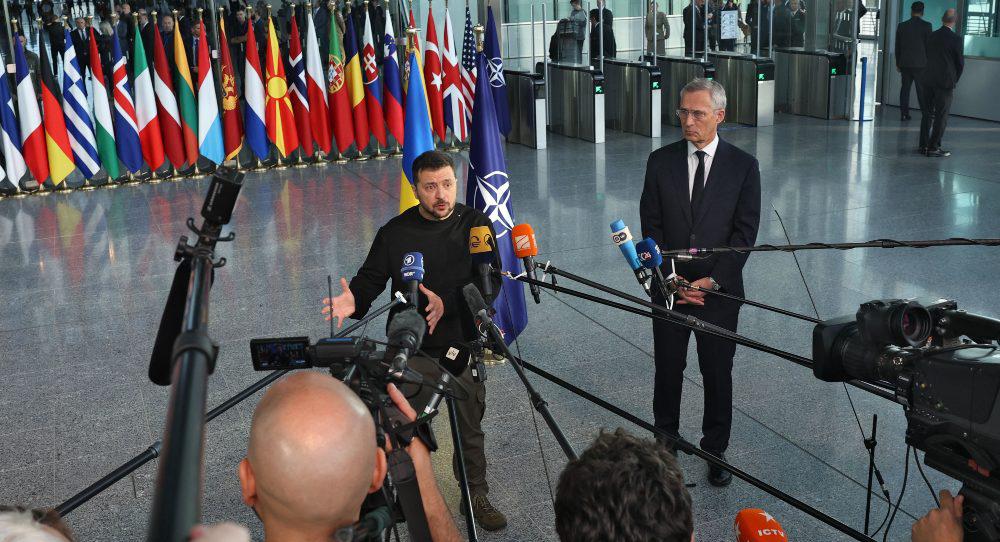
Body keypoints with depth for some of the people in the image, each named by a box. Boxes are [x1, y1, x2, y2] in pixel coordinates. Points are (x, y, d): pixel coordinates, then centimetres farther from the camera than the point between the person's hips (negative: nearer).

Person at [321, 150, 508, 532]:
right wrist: (354, 301, -24)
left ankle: (476, 495, 31)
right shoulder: (395, 233, -4)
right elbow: (370, 278, -1)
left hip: (464, 346, 1)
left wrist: (447, 303, -27)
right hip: (413, 350, -1)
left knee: (470, 427, 13)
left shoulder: (476, 225, -3)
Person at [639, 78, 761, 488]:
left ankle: (715, 450, 26)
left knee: (718, 374, 9)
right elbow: (651, 224, 1)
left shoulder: (743, 166, -3)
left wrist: (712, 280, -13)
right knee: (667, 370, 11)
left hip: (720, 291, -1)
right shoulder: (661, 161, 1)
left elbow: (746, 231, -5)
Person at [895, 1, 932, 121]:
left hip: (905, 63, 3)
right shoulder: (926, 26, -6)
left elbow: (897, 46, 9)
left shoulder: (902, 25, 3)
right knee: (922, 89, -1)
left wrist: (898, 63, 18)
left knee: (905, 87, 8)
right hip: (920, 63, -3)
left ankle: (904, 113, 7)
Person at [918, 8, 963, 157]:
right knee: (941, 116, 1)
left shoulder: (931, 36, 3)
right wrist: (955, 81, 12)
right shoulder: (956, 39, -11)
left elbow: (928, 57, 9)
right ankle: (933, 147, 0)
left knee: (927, 113, 12)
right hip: (946, 82, -5)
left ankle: (924, 145, 16)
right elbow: (960, 63, -5)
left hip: (928, 79, 5)